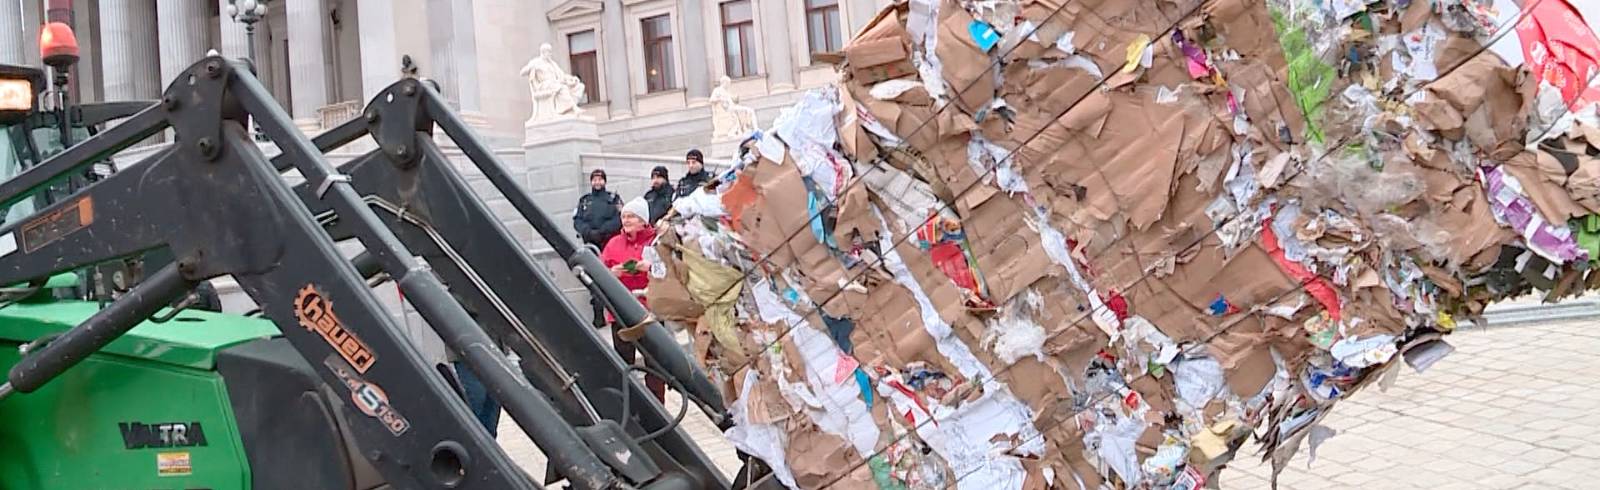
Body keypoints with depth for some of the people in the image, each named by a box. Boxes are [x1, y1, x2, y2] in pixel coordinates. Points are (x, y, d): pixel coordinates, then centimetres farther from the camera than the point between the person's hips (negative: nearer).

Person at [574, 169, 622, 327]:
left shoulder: (614, 199, 10)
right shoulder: (584, 201, 18)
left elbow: (619, 219, -3)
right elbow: (577, 221, 8)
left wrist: (602, 231, -15)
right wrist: (589, 232, -11)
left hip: (610, 243, -3)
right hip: (591, 245, 3)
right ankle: (598, 317, 2)